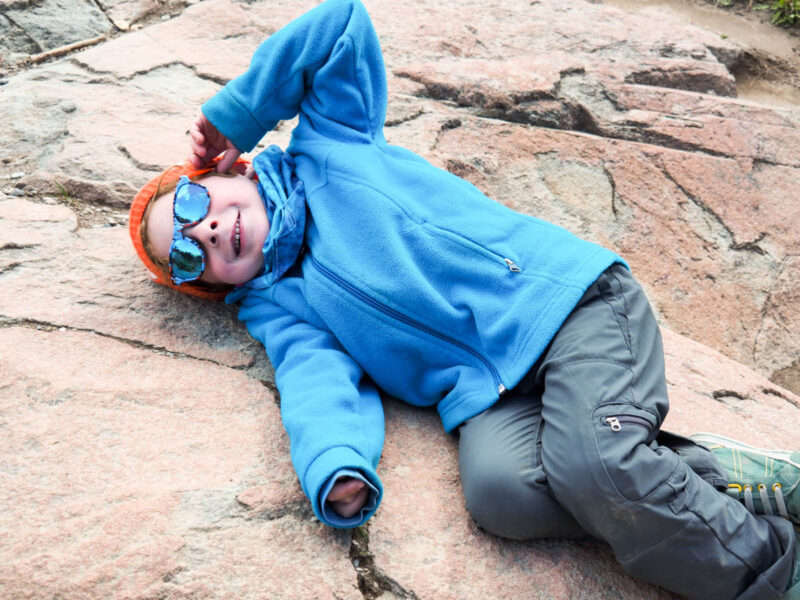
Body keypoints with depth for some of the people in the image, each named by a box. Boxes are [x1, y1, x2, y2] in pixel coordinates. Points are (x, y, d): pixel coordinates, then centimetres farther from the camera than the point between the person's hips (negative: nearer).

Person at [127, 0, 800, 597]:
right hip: (485, 392, 3)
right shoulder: (276, 308, 14)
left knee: (593, 463, -27)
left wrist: (231, 118, 10)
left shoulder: (326, 145, 11)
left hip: (565, 293, -3)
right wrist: (335, 471, -26)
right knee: (497, 488, -27)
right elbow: (317, 380, -4)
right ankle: (720, 475, -12)